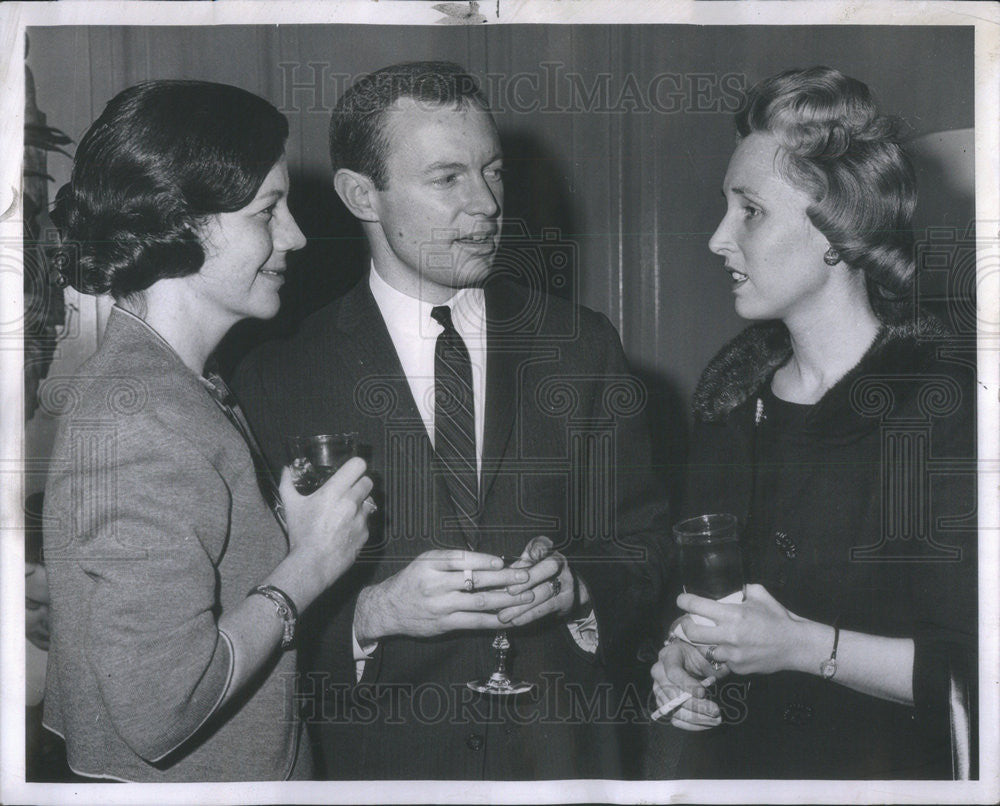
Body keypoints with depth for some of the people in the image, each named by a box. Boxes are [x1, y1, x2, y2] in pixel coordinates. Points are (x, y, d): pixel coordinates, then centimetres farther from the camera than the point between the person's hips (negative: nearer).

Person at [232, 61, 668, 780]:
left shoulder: (582, 347, 0)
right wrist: (375, 610, -24)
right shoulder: (279, 379, -7)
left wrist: (573, 584, -17)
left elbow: (644, 546, 2)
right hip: (382, 759, -2)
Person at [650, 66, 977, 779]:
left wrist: (806, 646, -25)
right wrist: (680, 656, -4)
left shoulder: (944, 406, -19)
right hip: (727, 762, 6)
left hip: (883, 771, -5)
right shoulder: (730, 393, 1)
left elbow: (973, 671, -22)